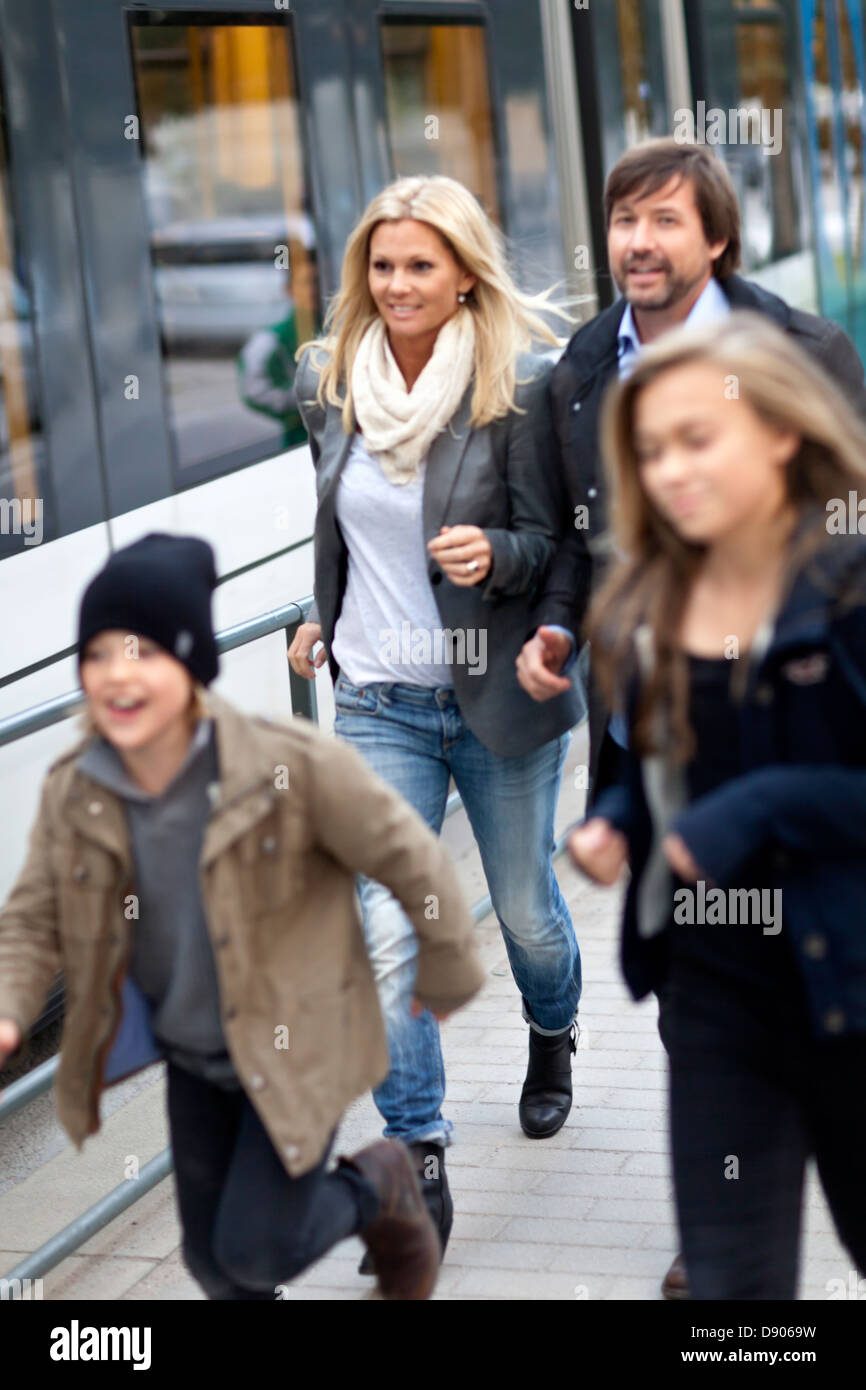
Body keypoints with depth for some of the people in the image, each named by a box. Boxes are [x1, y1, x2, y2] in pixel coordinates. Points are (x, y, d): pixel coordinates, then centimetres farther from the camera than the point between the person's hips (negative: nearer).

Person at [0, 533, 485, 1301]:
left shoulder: (296, 767, -28)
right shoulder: (72, 794, -14)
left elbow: (411, 861, -15)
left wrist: (447, 978, -1)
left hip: (294, 1048, -5)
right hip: (192, 1060, 5)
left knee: (257, 1251, -5)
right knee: (213, 1259, 13)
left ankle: (381, 1186, 25)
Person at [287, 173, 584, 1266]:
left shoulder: (521, 388, -13)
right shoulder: (327, 381, 0)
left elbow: (551, 539, -8)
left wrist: (492, 555, -28)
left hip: (501, 696, -2)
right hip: (378, 700, 2)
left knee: (524, 909, 16)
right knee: (386, 934, -7)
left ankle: (552, 1036, 49)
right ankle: (421, 1159, 1)